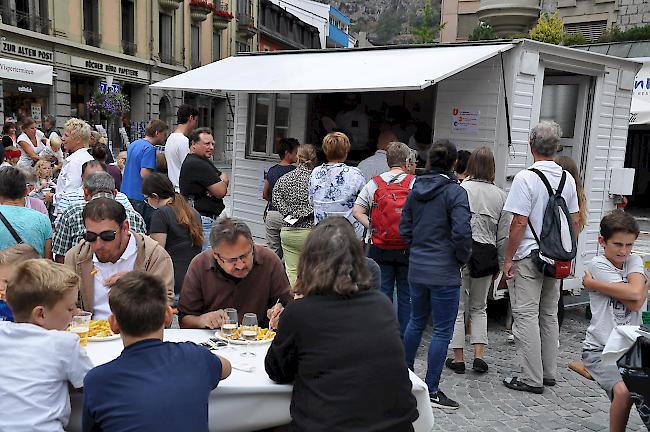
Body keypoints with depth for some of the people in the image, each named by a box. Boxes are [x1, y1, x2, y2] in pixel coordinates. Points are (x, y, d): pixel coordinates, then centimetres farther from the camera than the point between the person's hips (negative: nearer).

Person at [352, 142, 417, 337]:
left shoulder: (373, 183, 4)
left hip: (380, 248, 2)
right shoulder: (414, 184, -5)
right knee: (406, 296, 9)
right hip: (407, 249, -2)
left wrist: (372, 228, -2)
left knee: (382, 295, 10)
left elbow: (357, 210, -2)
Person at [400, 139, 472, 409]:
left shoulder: (415, 191, 6)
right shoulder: (455, 192, -13)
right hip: (444, 272, -6)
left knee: (417, 320, 24)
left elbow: (404, 228, 9)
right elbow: (461, 232, -21)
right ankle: (432, 390, 9)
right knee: (442, 331, 3)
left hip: (417, 268, 7)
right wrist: (463, 257, -5)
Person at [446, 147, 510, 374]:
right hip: (486, 254, 3)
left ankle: (458, 358, 12)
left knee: (458, 307, 7)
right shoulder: (500, 195, 3)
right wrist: (500, 264, 15)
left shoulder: (460, 190, -9)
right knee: (479, 308, 18)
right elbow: (504, 235, 6)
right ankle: (479, 355, 12)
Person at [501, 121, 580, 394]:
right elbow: (574, 221, 10)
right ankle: (549, 373, 26)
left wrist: (508, 258, -10)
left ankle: (532, 379, 3)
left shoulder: (526, 178, -15)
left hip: (529, 258, -7)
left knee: (526, 316, 0)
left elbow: (519, 222, -17)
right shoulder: (567, 179, 5)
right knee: (549, 315, 16)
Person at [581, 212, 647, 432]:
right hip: (601, 349, -4)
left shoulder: (634, 261, 6)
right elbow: (634, 300, -16)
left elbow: (636, 293, -17)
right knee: (623, 391, -26)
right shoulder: (598, 264, -7)